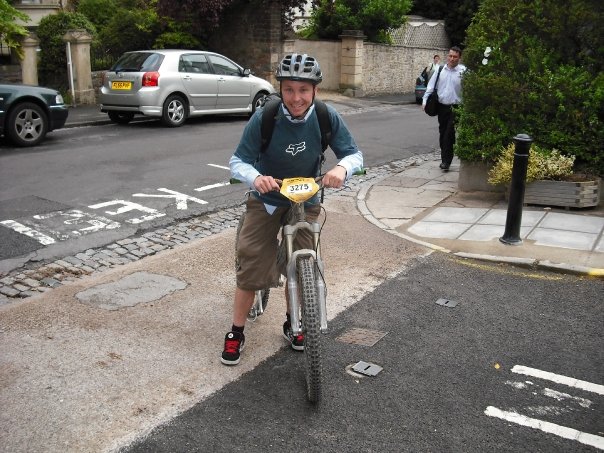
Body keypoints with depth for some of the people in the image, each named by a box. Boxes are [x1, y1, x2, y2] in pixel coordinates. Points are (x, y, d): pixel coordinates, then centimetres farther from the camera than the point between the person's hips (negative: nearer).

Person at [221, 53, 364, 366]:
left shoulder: (327, 117, -17)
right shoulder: (264, 118, -23)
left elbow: (354, 153, -12)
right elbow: (238, 161, -20)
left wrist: (341, 168, -36)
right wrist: (255, 177, -42)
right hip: (267, 200, -2)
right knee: (250, 267, -4)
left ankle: (293, 324, 34)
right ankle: (236, 333, 16)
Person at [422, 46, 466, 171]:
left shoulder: (463, 71, -7)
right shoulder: (440, 70, 7)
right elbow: (431, 86, 9)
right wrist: (425, 101, 1)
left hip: (455, 108, -5)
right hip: (441, 107, 5)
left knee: (449, 135, -8)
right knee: (442, 134, 12)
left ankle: (446, 161, 0)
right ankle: (445, 159, 24)